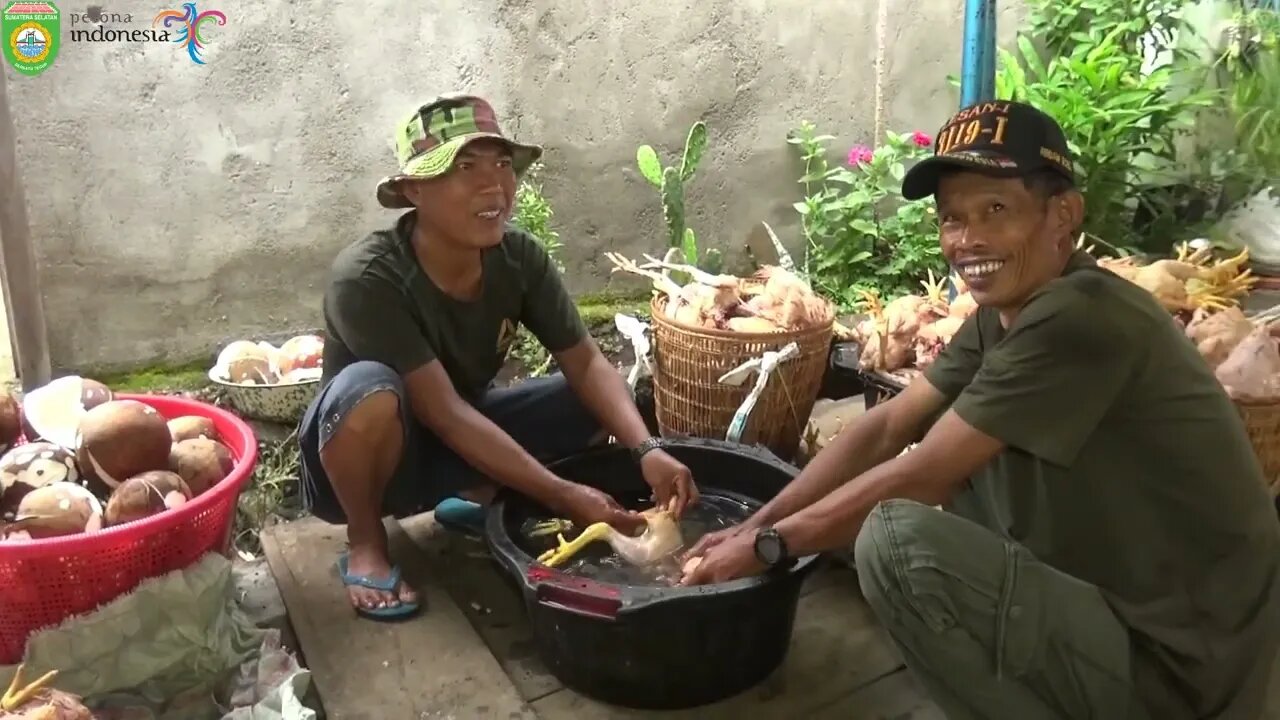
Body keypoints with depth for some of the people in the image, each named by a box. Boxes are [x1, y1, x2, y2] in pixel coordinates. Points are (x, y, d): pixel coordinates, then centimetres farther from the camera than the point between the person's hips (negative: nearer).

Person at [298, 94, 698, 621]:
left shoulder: (519, 257, -16)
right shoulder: (366, 278, -31)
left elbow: (586, 364, -16)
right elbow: (442, 412, -33)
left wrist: (647, 450, -33)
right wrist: (561, 496, -36)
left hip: (459, 445, 5)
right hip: (361, 458, -5)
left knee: (600, 405, -11)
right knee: (369, 388, -38)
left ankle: (472, 500, 9)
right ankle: (365, 543, -9)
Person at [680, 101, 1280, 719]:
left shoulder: (1079, 318, -24)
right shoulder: (1003, 311, 3)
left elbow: (920, 477, -21)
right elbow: (885, 427, 4)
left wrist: (769, 545, -10)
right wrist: (754, 526, 0)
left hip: (1177, 667, -9)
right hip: (1121, 606, 9)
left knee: (895, 538, -24)